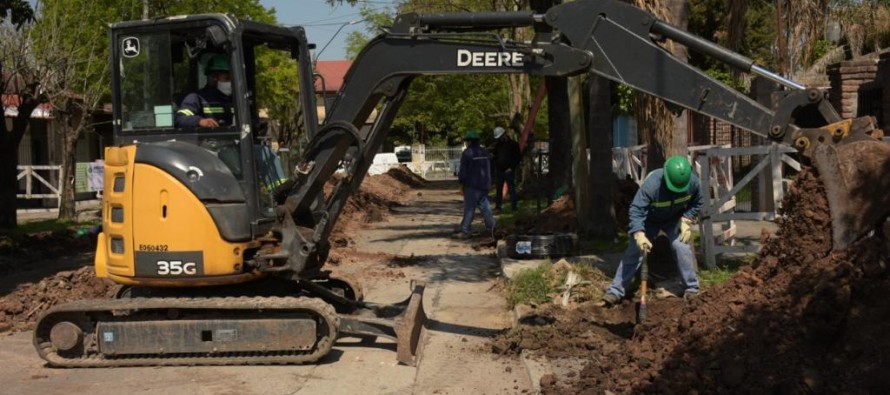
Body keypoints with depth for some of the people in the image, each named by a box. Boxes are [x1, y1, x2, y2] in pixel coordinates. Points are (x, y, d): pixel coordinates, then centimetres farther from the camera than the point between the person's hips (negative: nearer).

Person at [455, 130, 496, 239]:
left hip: (472, 185, -7)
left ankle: (465, 231, -3)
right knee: (484, 206, 11)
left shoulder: (467, 153, -11)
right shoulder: (484, 151, 12)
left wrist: (461, 182, 0)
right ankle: (491, 227, 1)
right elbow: (488, 168, 17)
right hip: (484, 184, 7)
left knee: (469, 208, -4)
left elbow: (463, 169, -12)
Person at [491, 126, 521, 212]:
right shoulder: (498, 144, 13)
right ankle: (498, 206, 13)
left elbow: (518, 157, -3)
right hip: (499, 171, 5)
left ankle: (514, 207, 0)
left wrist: (511, 168, -9)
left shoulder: (513, 144, -3)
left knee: (511, 189, -3)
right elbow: (494, 155, 22)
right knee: (498, 189, 7)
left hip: (509, 171, -5)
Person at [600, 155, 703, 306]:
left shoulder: (692, 181, -25)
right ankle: (615, 291, -3)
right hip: (650, 220, -2)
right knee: (634, 251, -8)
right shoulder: (652, 184, -38)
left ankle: (692, 289, -1)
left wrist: (686, 220, -19)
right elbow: (636, 209, -38)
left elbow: (696, 203, -5)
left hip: (674, 220, 2)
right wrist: (639, 234, -51)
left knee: (682, 247, -18)